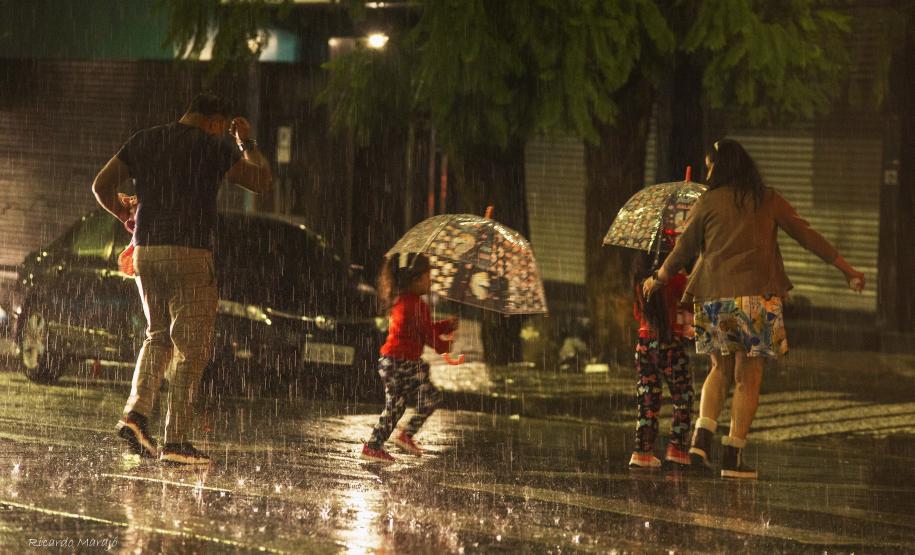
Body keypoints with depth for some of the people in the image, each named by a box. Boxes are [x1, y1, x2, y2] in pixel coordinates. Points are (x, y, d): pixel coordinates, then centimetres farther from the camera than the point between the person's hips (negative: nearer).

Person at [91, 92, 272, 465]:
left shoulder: (144, 140, 12)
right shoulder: (213, 147, -3)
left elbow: (101, 185, 10)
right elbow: (262, 182, -2)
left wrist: (125, 216, 26)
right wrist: (248, 145, 13)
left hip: (145, 250, 6)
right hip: (190, 253, -5)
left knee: (158, 336, 20)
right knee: (192, 348, 0)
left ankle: (135, 414, 0)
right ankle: (175, 441, -3)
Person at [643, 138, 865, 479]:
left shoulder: (708, 204, 4)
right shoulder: (768, 201, 6)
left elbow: (684, 250, 11)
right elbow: (808, 237, 9)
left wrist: (658, 280, 28)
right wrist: (847, 269, 16)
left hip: (713, 295, 1)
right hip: (756, 296, -1)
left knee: (721, 369, 18)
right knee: (748, 377, 3)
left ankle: (702, 435, -1)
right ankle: (733, 456, 0)